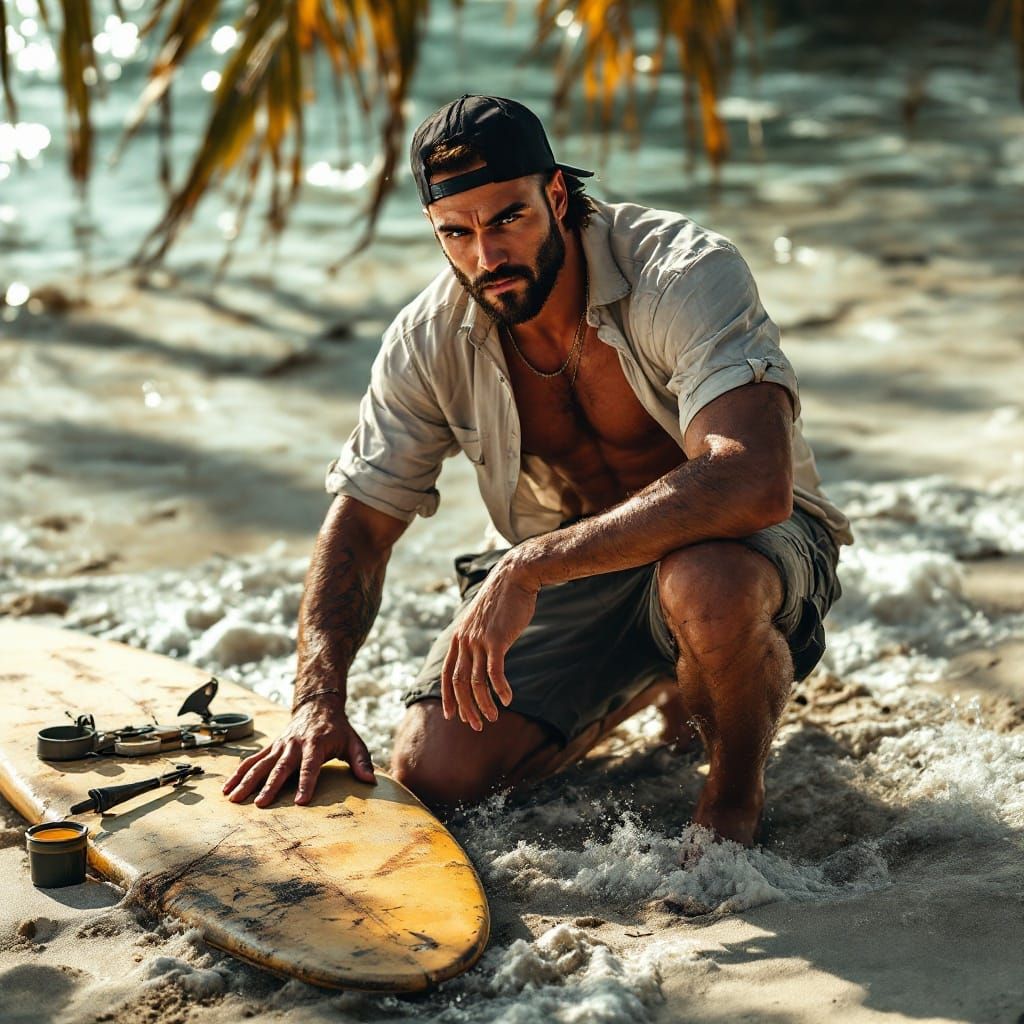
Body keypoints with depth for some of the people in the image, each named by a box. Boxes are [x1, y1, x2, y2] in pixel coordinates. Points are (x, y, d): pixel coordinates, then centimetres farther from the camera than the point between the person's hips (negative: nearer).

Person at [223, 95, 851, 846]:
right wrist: (318, 700, -18)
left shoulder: (688, 274, -27)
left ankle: (737, 790, -6)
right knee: (434, 771, -12)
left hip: (749, 537, -5)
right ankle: (657, 679, 16)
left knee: (706, 586, -42)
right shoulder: (430, 340, -10)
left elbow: (752, 483, -42)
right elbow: (360, 523, -2)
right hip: (569, 567, 5)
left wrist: (530, 566, -44)